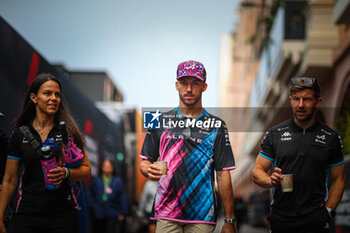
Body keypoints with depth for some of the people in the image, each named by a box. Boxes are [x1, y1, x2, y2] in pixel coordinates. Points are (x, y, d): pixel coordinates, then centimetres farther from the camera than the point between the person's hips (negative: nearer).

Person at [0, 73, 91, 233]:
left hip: (63, 214, 0)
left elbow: (86, 170, 6)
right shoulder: (20, 135, 5)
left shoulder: (68, 131, 4)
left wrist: (66, 173, -15)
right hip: (28, 213, 1)